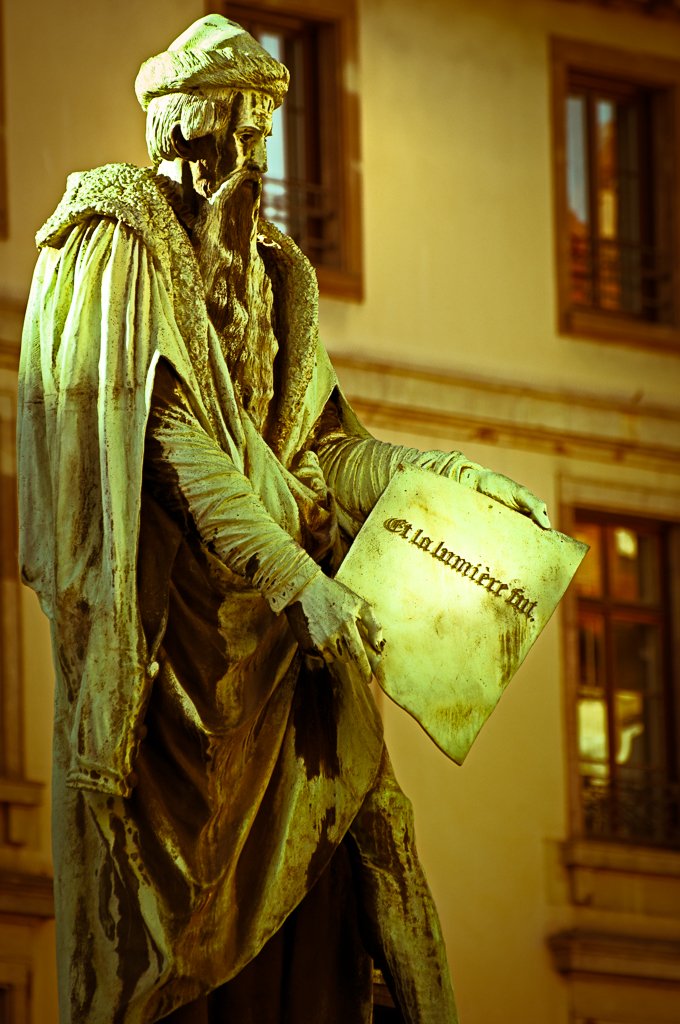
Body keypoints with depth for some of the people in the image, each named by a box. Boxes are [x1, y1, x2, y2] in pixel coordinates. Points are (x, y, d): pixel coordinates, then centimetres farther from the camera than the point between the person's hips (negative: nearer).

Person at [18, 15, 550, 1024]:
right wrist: (300, 581, -24)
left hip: (271, 620, 7)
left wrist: (451, 477, 2)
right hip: (170, 617, -7)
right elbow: (168, 439, -16)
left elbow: (317, 445, 16)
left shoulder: (269, 268, 18)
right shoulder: (119, 243, -6)